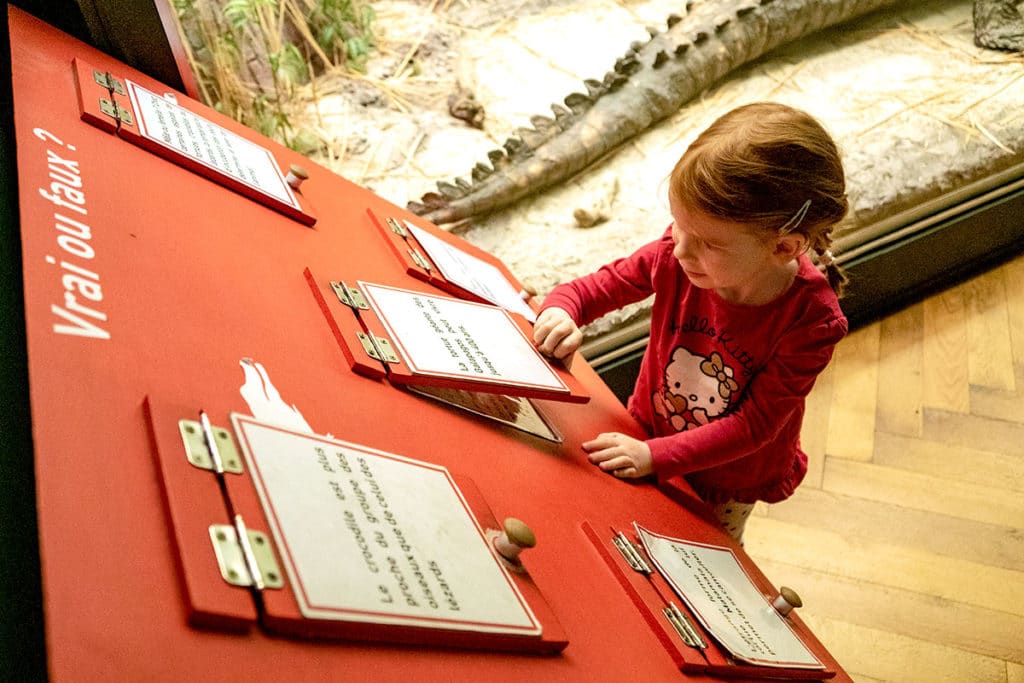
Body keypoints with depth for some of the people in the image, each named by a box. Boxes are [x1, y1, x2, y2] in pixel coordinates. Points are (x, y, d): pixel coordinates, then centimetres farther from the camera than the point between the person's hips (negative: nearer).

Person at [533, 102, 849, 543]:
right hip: (650, 432, 2)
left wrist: (655, 456, -33)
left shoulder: (810, 322, -34)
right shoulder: (675, 255, -28)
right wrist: (561, 311, -35)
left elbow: (756, 422, -28)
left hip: (731, 478, -2)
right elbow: (597, 287, -12)